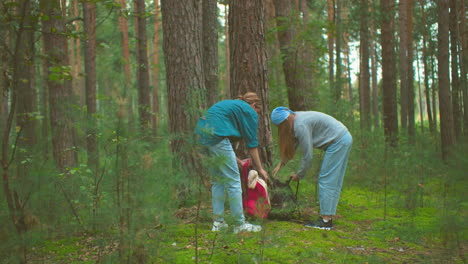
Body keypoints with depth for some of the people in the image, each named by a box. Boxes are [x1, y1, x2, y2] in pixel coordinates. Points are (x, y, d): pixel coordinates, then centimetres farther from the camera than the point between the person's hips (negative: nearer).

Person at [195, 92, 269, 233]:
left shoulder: (229, 105, 31)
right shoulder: (250, 112, 8)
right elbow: (252, 144, 7)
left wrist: (237, 161, 31)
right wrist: (260, 168, 16)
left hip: (201, 136, 9)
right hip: (215, 136, -9)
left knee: (217, 180, 17)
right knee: (233, 181, -1)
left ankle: (218, 222, 19)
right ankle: (240, 224, 3)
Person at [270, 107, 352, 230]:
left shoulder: (300, 125, -22)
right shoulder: (296, 119, 8)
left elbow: (307, 155, -17)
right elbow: (292, 146, 21)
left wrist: (299, 175, -4)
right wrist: (281, 164, 21)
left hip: (338, 141, -10)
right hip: (344, 139, 10)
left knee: (327, 180, -9)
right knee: (333, 182, 9)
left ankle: (326, 221, -9)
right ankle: (328, 218, 11)